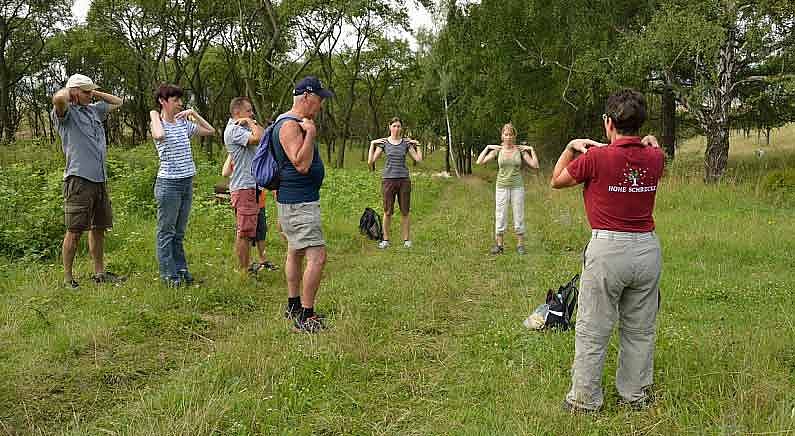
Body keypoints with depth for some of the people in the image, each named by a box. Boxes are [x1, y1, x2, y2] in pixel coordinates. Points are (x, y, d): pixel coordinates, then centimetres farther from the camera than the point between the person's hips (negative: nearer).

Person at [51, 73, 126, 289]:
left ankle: (99, 273, 22)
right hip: (79, 179, -8)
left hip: (100, 179, 8)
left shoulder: (93, 110, 18)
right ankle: (68, 277, 4)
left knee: (98, 228, 13)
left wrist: (95, 93, 19)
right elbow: (58, 98, -27)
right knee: (74, 231, -4)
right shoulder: (66, 112, -4)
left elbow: (117, 102, 32)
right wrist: (68, 90, -5)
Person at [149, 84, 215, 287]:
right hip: (169, 182, -6)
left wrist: (194, 114, 7)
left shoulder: (183, 123, 10)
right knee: (166, 231, 2)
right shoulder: (157, 124, -8)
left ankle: (181, 270, 22)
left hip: (187, 181, 6)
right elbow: (159, 135, -33)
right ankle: (168, 274, 9)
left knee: (179, 232, 14)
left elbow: (210, 131, 17)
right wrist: (154, 115, -16)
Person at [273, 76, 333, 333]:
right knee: (317, 257, -14)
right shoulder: (289, 125, -18)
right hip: (298, 203, -12)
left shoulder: (296, 123, 16)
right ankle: (305, 317, -9)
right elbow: (301, 164, -27)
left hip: (299, 201, 12)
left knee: (295, 253, 19)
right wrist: (310, 134, -25)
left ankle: (293, 306, 31)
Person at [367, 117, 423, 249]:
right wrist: (372, 144, -4)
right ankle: (385, 240, 12)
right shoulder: (383, 142, 3)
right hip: (388, 180, -1)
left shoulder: (406, 143, 6)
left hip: (404, 180, 1)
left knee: (405, 212, 4)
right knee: (388, 212, 2)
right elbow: (370, 161, -2)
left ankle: (406, 239, 12)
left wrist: (417, 144, 2)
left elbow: (418, 159, 1)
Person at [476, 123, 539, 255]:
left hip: (517, 187, 0)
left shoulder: (520, 150, 2)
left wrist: (531, 150, -5)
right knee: (500, 217, 3)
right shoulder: (498, 150, 2)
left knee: (519, 217, 4)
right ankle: (499, 245, 12)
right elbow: (480, 162, -5)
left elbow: (535, 165, -3)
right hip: (502, 187, 0)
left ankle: (520, 245, 12)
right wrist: (487, 147, -6)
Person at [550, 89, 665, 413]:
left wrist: (571, 148, 13)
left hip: (607, 249, -5)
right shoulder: (654, 157, 2)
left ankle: (584, 400, 14)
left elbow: (556, 180, 5)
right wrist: (651, 142, 32)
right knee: (640, 330, 16)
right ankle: (637, 395, 27)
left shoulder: (595, 158, -13)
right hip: (647, 248, 5)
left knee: (592, 331, 6)